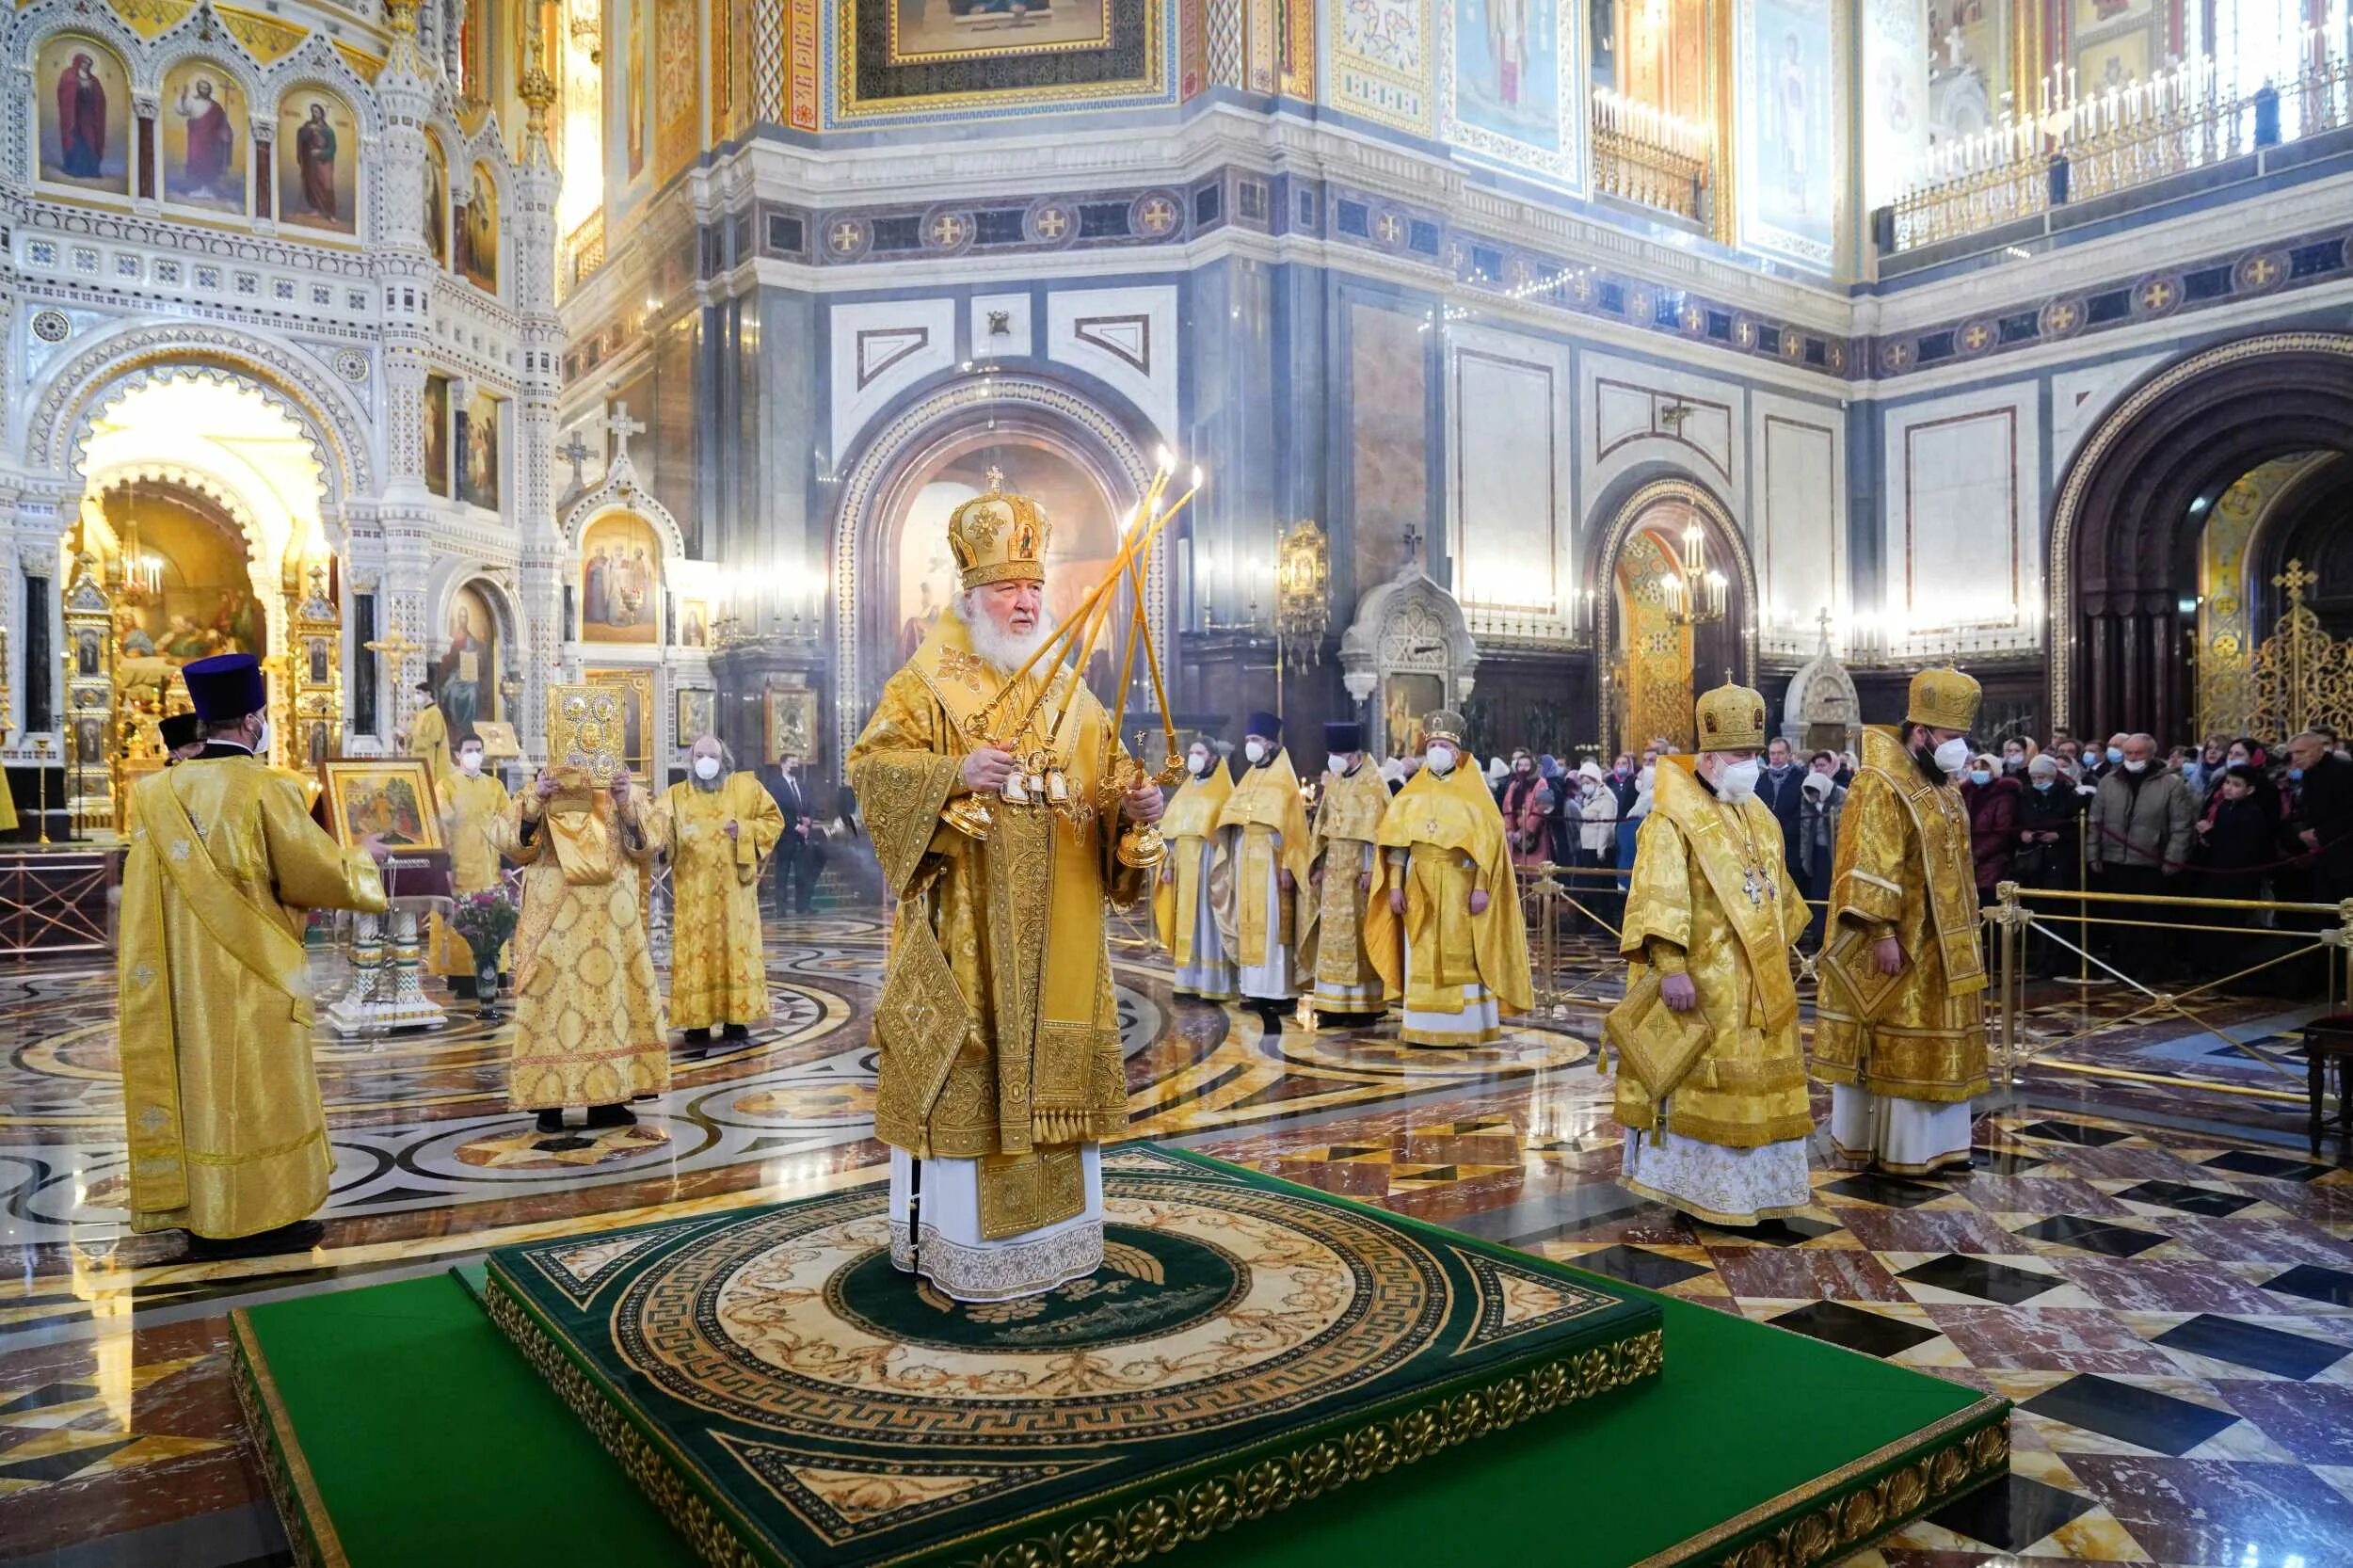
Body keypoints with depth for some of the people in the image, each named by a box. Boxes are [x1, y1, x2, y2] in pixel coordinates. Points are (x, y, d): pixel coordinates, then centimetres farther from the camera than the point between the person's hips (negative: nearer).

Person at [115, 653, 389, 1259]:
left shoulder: (158, 792, 4)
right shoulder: (264, 789, -15)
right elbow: (320, 874, -11)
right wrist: (363, 859, 8)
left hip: (182, 980, 6)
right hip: (248, 981, -6)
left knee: (195, 1084, 13)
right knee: (252, 1094, 3)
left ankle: (199, 1215, 22)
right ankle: (255, 1219, 11)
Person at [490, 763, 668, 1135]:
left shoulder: (624, 793, 6)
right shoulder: (536, 795, 4)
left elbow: (647, 849, -3)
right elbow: (509, 842, -9)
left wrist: (627, 806, -17)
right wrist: (535, 800, -21)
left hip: (610, 923, 2)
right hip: (554, 921, -2)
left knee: (614, 995, 3)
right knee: (553, 997, -2)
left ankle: (606, 1097, 11)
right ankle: (549, 1098, 3)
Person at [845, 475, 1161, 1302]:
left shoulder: (1070, 692, 14)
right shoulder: (928, 684, -1)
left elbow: (1107, 782, 14)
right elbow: (871, 763, -12)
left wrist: (1136, 804, -9)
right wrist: (953, 772, -28)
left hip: (1058, 927, 5)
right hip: (965, 923, -5)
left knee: (1053, 1067, 10)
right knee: (965, 1072, -2)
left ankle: (1053, 1230, 24)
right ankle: (953, 1240, 11)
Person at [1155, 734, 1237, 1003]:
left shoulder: (1222, 790, -4)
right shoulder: (1186, 789, 17)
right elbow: (1171, 829, 15)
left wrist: (1220, 869, -18)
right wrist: (1168, 864, 7)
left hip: (1207, 861, -6)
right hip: (1184, 862, 7)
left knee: (1207, 921, -6)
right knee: (1187, 921, 7)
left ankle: (1213, 984, -3)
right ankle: (1189, 981, 11)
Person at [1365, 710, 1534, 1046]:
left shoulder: (1473, 792, 1)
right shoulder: (1411, 794, 10)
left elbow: (1488, 841, -5)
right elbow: (1395, 842, 7)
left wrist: (1481, 887, -15)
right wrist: (1394, 886, -2)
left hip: (1460, 886, -3)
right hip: (1419, 887, 3)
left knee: (1461, 959, -1)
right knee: (1421, 959, 4)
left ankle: (1465, 1028, 5)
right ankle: (1424, 1028, 9)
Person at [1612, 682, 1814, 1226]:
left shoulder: (1761, 817, 13)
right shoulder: (1674, 818, -12)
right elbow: (1659, 898, -20)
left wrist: (1778, 957, 20)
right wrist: (1671, 967, -26)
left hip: (1761, 983, 8)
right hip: (1703, 981, -8)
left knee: (1760, 1079, 13)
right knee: (1699, 1080, -1)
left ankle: (1756, 1182, 25)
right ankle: (1695, 1186, 12)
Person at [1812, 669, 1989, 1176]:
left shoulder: (1942, 786, 12)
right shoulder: (1879, 785, -17)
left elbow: (1951, 866, 19)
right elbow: (1868, 868, -21)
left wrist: (1965, 936, 18)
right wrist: (1883, 933, -24)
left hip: (1939, 946, 9)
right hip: (1896, 945, -9)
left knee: (1933, 1042, 14)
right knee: (1889, 1044, -1)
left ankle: (1933, 1142, 24)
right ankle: (1877, 1144, 9)